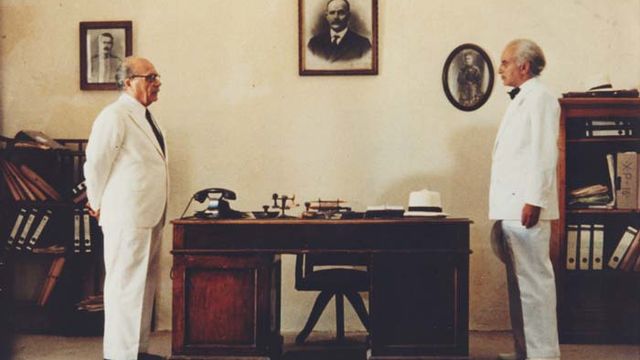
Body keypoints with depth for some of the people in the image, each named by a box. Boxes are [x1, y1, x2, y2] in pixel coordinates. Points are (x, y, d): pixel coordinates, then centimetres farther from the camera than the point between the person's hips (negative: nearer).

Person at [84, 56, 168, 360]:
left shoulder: (143, 117, 16)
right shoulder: (114, 116, -14)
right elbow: (95, 164, -14)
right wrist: (98, 205, -3)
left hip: (150, 218, 9)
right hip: (127, 219, -9)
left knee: (144, 286, 15)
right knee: (126, 287, -2)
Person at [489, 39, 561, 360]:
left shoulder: (539, 98, -6)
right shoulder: (520, 100, 22)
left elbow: (543, 154, -15)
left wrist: (533, 201, -20)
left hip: (526, 209, -10)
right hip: (510, 209, 10)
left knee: (533, 281, -5)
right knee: (518, 282, 13)